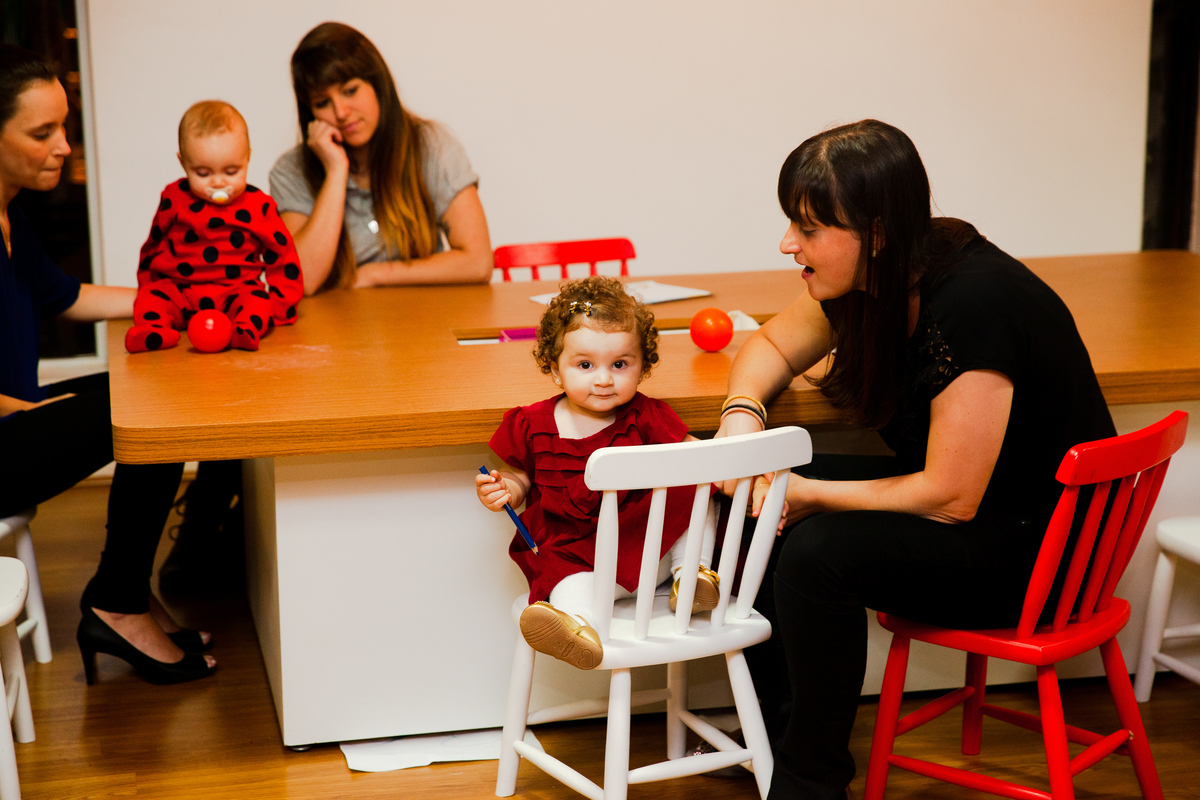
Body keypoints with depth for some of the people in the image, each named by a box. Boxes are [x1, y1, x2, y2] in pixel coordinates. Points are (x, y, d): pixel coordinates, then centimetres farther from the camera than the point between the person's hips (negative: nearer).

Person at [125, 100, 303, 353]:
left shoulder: (258, 207, 1)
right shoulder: (174, 199, 5)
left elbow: (281, 254, 6)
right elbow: (154, 244, 19)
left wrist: (282, 301, -2)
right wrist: (148, 282, 15)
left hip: (235, 290, -2)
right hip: (178, 291, 2)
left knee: (257, 298, -30)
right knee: (152, 296, -23)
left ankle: (244, 331, -54)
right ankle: (153, 329, -46)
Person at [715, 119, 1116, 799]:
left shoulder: (975, 303, -30)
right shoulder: (877, 279, -5)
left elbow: (951, 497, -27)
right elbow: (774, 344, 13)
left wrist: (811, 496, -17)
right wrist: (742, 414, -8)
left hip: (1037, 548, -9)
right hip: (951, 498, 9)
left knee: (820, 551, -28)